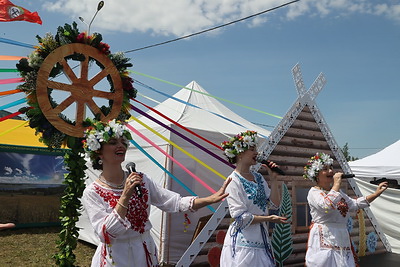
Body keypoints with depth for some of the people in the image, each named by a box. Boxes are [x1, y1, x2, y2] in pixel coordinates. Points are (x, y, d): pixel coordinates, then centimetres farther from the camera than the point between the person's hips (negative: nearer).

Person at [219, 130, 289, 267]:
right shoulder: (234, 181, -13)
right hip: (243, 241, -7)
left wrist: (273, 179, -1)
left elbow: (274, 204, 6)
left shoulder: (258, 177, 8)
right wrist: (268, 218, -13)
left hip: (262, 239, 7)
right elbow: (240, 217, -16)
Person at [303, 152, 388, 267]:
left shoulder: (338, 191, 19)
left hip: (342, 239, 8)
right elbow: (327, 206, -26)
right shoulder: (314, 192, -8)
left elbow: (354, 204, 19)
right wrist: (337, 183, -18)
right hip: (324, 240, -7)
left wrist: (376, 193, 14)